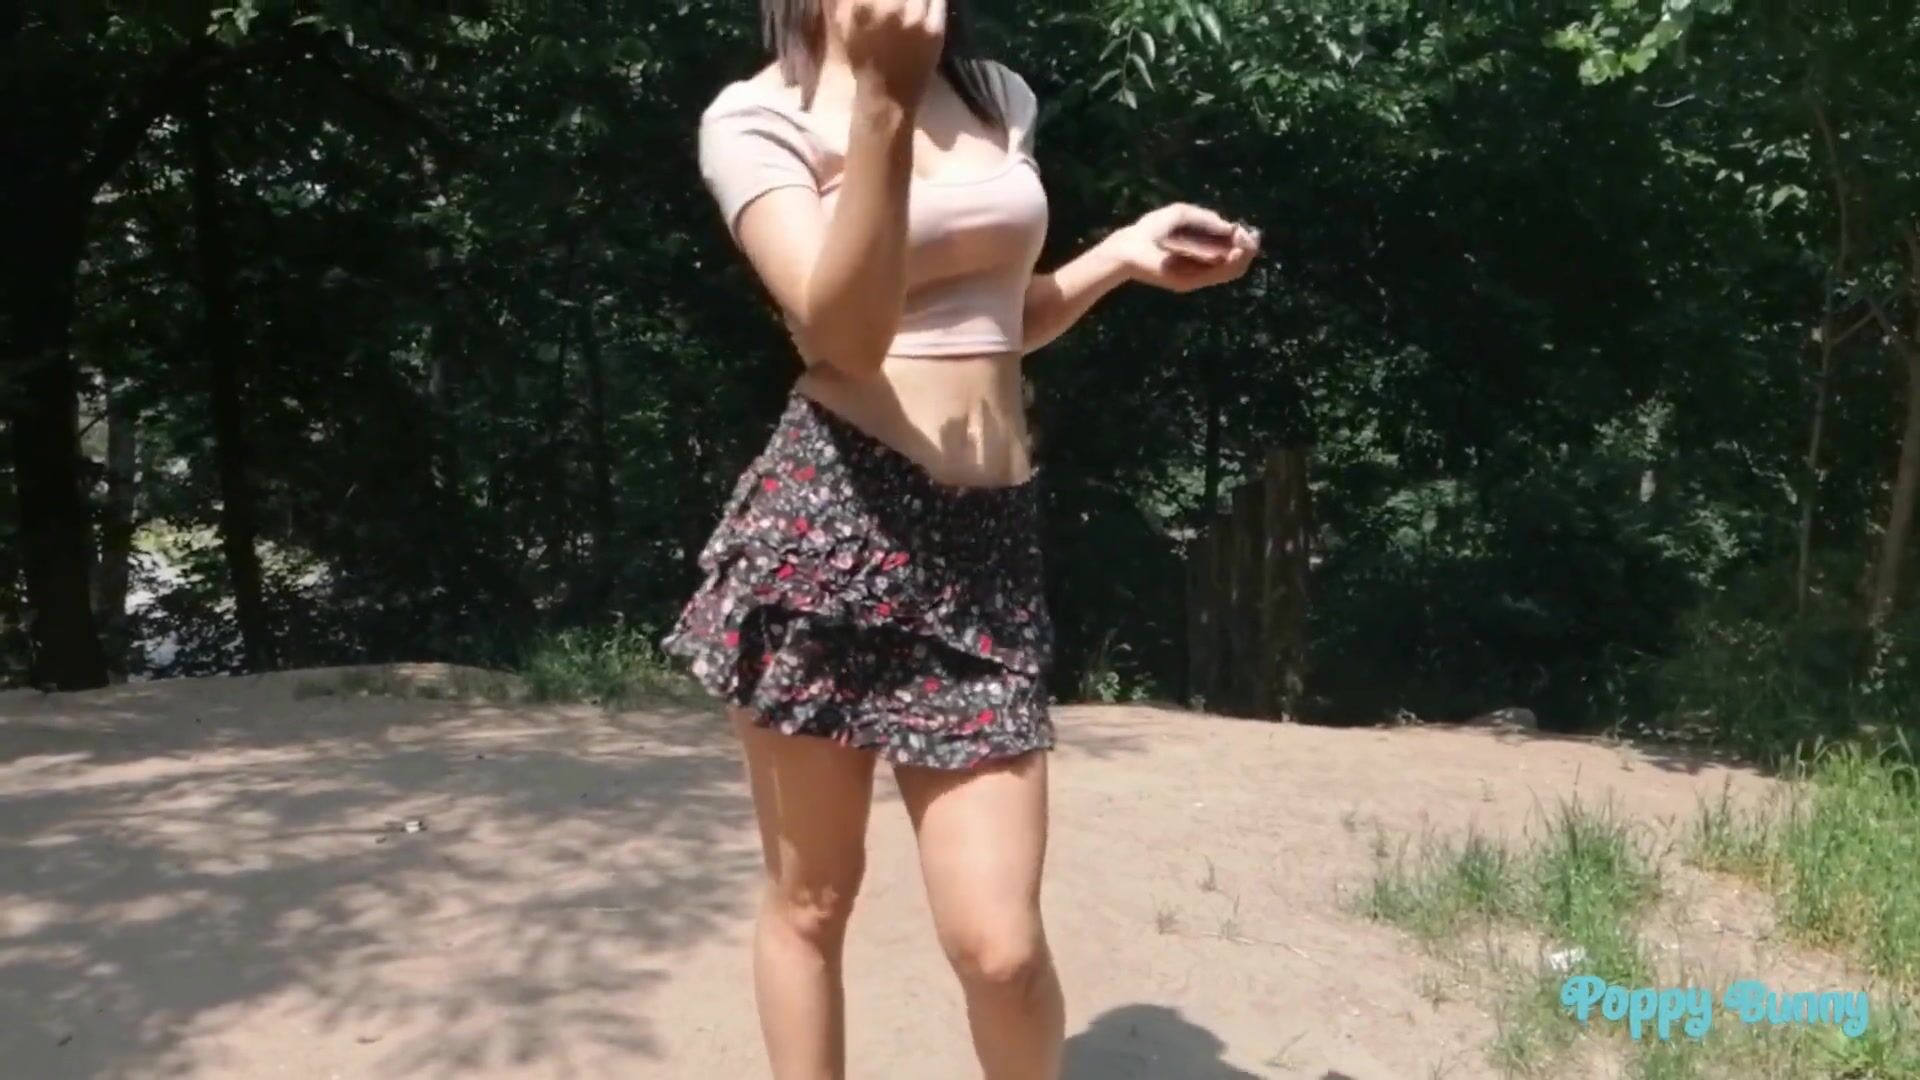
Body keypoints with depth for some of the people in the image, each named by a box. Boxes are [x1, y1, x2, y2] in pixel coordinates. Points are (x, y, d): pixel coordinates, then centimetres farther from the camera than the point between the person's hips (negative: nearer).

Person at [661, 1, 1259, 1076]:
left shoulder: (999, 98, 16)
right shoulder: (757, 117, -1)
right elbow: (845, 332, -16)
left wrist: (1125, 255, 10)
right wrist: (882, 102, -24)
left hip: (990, 542, 4)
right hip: (828, 527, -3)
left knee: (1001, 944, -4)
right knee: (810, 906, 9)